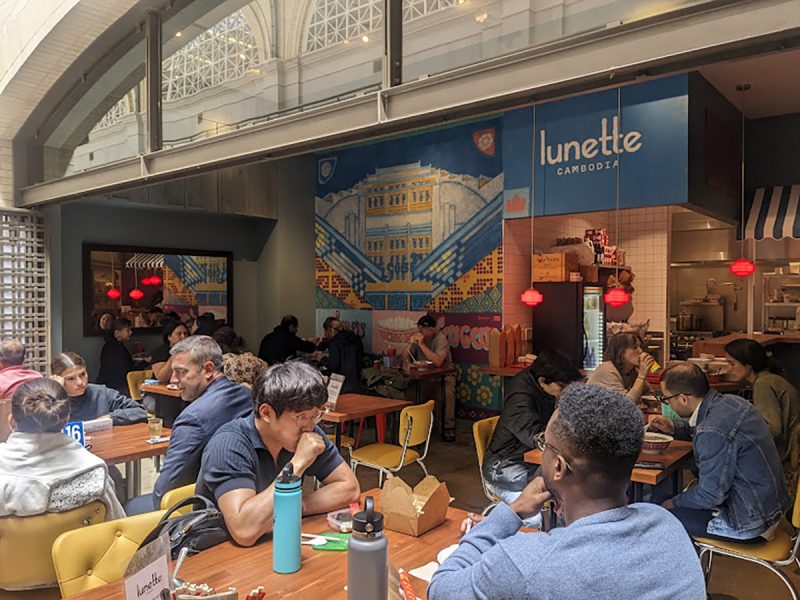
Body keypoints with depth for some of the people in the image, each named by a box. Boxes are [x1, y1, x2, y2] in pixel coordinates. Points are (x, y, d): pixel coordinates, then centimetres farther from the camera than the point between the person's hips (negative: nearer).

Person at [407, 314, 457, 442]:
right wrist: (410, 345, -17)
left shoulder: (441, 339, -14)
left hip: (443, 376, -4)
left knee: (448, 392, -33)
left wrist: (422, 345, -28)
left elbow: (438, 362, -30)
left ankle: (449, 427, -17)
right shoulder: (417, 338, 2)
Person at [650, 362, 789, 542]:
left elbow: (711, 495, -20)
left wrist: (674, 502, -5)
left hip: (750, 525, -9)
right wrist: (673, 428, 11)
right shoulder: (729, 401, -3)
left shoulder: (713, 433, -30)